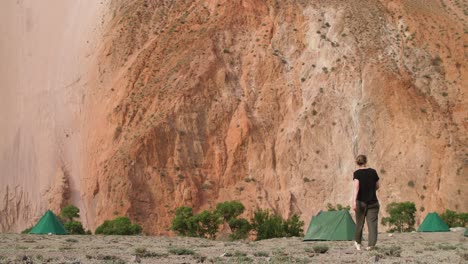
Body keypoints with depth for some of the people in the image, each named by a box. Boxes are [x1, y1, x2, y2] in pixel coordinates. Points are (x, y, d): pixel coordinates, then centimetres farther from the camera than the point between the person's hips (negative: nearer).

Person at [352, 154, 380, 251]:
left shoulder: (357, 173, -7)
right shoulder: (373, 172, 2)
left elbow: (356, 187, -20)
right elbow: (377, 186, 13)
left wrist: (354, 201, -26)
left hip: (361, 201, -1)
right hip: (373, 202, 1)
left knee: (359, 223, 15)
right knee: (372, 223, -1)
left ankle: (358, 243, 31)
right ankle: (371, 244, -17)